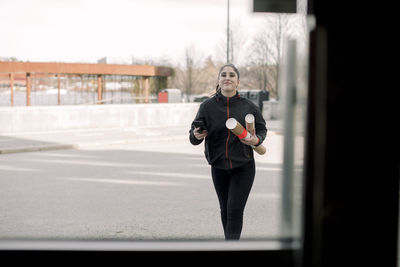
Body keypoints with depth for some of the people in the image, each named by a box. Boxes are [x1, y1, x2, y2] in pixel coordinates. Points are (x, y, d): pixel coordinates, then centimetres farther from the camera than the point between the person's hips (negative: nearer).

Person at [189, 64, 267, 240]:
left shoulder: (248, 106, -5)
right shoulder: (207, 106, -4)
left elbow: (262, 128, 9)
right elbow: (193, 136, 0)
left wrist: (257, 140, -12)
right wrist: (196, 135, -23)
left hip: (243, 167, -2)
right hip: (219, 167, 2)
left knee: (235, 210, -9)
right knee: (225, 210, 14)